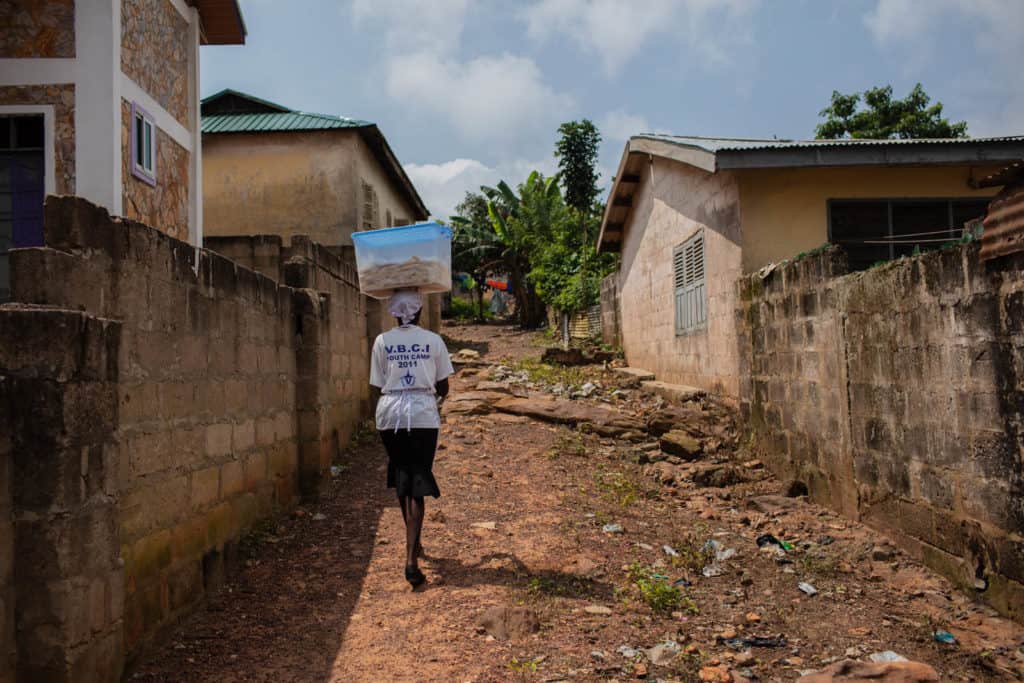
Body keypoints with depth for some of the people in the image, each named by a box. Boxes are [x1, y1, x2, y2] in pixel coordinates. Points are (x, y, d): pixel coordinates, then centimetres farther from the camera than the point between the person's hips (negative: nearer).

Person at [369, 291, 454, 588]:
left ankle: (413, 542, 34)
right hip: (423, 415, -2)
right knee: (418, 485, -2)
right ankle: (411, 558, -13)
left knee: (401, 479, 18)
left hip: (391, 414, 2)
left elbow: (377, 385, 6)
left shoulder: (382, 341, 3)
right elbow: (443, 387, 5)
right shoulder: (433, 340, 1)